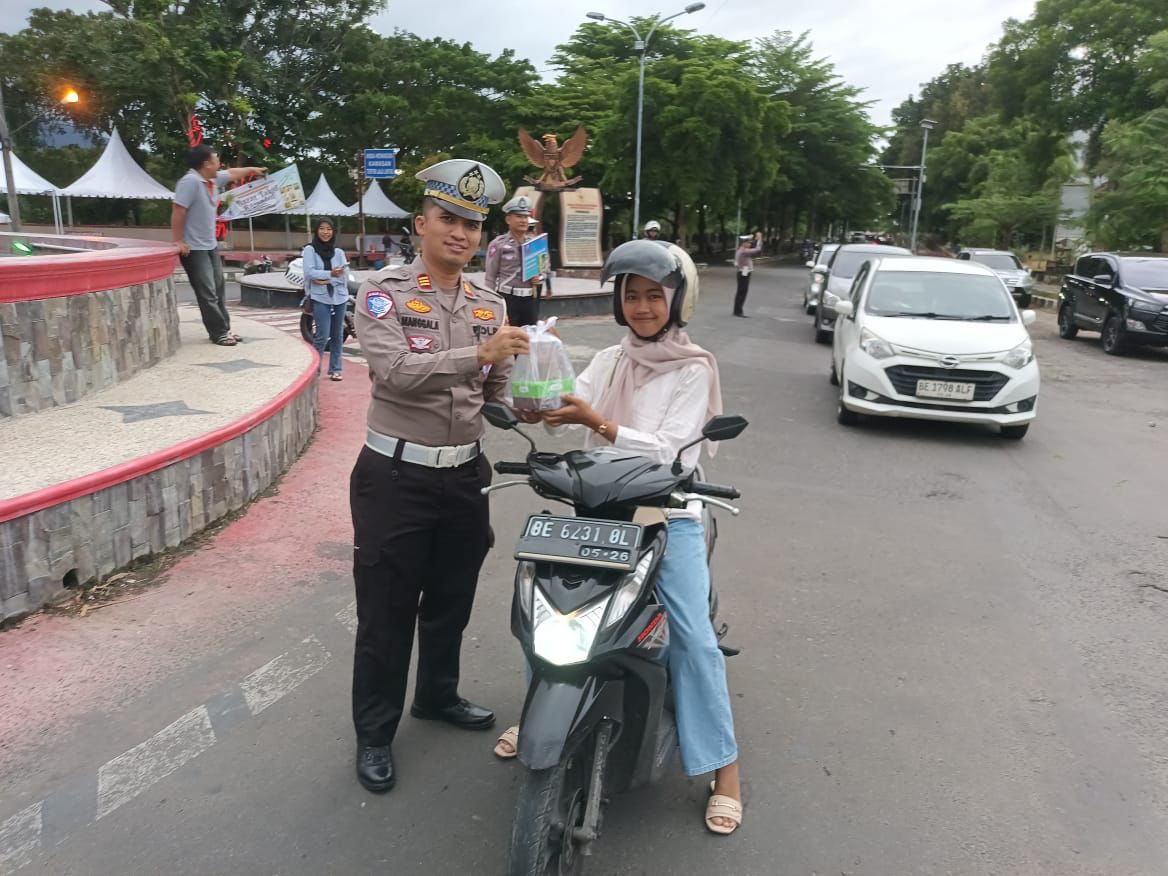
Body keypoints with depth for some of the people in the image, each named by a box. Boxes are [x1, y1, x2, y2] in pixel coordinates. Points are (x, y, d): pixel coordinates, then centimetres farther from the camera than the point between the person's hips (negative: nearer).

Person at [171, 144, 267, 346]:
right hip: (194, 249, -10)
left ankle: (224, 329, 21)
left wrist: (253, 169, 41)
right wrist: (177, 241, -24)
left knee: (219, 290, 13)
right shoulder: (190, 181, -21)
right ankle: (219, 333, 0)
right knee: (207, 294, -6)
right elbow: (178, 212, -24)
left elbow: (232, 173, 28)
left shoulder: (213, 179, 7)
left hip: (211, 246, 10)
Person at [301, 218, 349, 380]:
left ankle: (335, 369, 17)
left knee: (337, 336, 7)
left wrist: (327, 280, -14)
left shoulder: (339, 252, 11)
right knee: (322, 336, -10)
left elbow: (345, 275, 0)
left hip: (339, 297, 4)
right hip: (320, 297, -4)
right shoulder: (310, 250, 3)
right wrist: (330, 274, -20)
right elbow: (309, 272, -11)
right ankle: (314, 370, 2)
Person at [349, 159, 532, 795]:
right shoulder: (385, 291, -8)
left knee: (451, 601, 20)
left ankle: (438, 694, 44)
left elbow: (500, 395, 8)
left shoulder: (490, 306, 8)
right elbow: (395, 371, -25)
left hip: (465, 474, 5)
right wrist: (478, 354, -36)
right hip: (396, 477, -5)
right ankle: (374, 734, 24)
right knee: (386, 613, 6)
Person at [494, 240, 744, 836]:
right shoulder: (608, 361, 11)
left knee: (693, 637, -12)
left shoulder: (694, 369, -5)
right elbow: (571, 411, -4)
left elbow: (666, 450, -17)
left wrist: (596, 423, -27)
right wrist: (536, 407, -26)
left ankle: (725, 769, 4)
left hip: (668, 517, -4)